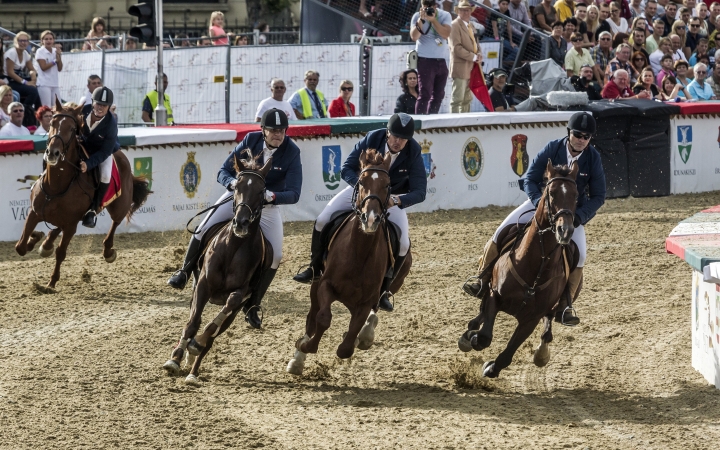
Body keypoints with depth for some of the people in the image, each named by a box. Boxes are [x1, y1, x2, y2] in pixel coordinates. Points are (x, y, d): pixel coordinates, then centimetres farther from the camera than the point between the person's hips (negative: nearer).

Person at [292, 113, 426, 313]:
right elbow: (347, 168, -21)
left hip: (393, 197, -1)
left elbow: (419, 192, -30)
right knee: (322, 221, -12)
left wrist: (397, 201, -50)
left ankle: (383, 291, 0)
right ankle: (315, 269, 11)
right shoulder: (372, 139, -27)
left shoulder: (413, 153, -29)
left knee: (403, 244, -19)